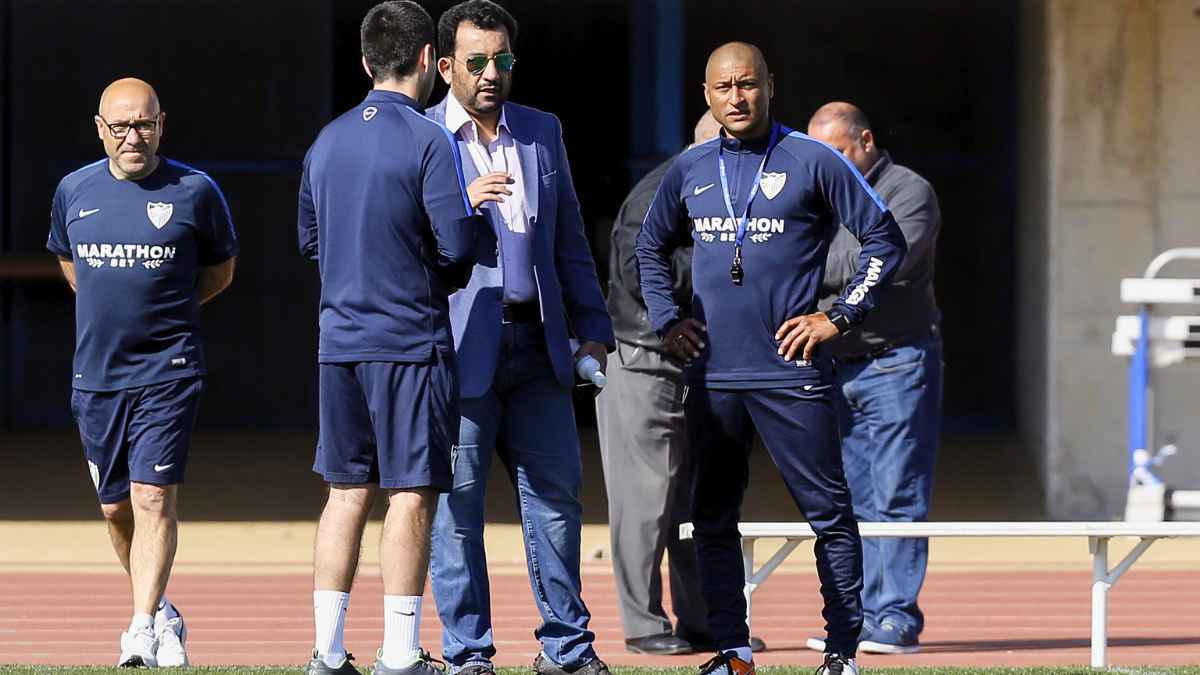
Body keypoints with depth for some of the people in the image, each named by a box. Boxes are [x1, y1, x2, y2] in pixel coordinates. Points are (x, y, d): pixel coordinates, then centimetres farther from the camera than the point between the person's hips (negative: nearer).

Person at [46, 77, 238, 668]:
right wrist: (110, 313, 13)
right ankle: (160, 611, 30)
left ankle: (143, 630, -17)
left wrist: (164, 310, 2)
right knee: (116, 507, 10)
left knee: (153, 496, -14)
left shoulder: (195, 192, -3)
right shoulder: (74, 192, 6)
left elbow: (220, 270, 11)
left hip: (167, 371, -4)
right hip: (95, 374, 4)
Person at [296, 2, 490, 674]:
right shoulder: (429, 140, -11)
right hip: (411, 341, -6)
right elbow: (459, 247, -14)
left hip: (340, 339, 6)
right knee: (412, 494, -2)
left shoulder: (327, 141, 9)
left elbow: (310, 238, 19)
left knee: (348, 491, 11)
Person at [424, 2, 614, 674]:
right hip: (458, 347, -4)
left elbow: (570, 240, 18)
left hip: (537, 343, 4)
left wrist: (593, 324, 12)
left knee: (557, 493, 6)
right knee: (458, 504, -1)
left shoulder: (542, 132, 14)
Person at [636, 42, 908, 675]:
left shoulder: (811, 162, -1)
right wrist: (667, 320, 14)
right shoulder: (689, 170, 11)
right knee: (712, 516, 5)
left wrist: (838, 317, -5)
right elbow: (650, 248, 27)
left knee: (829, 512, -3)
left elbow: (885, 240, 1)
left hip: (790, 370, -4)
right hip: (712, 373, 4)